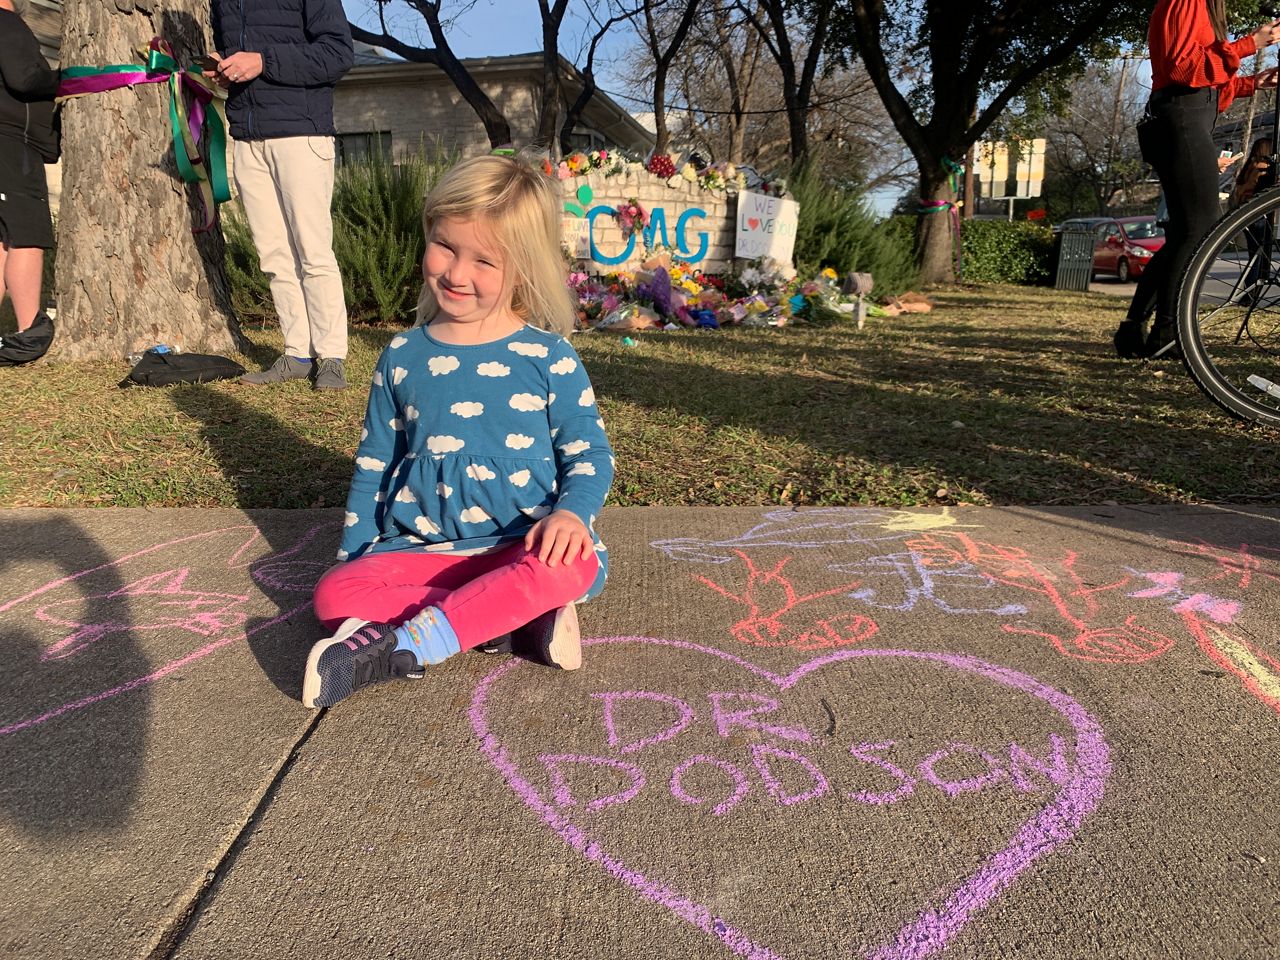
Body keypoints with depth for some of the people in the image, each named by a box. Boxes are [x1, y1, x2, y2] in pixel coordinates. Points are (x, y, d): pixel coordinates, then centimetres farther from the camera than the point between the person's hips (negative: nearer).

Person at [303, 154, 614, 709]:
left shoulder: (548, 358, -4)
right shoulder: (403, 357, 5)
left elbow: (589, 453, 0)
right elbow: (373, 464, 14)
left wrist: (571, 513, -21)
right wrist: (354, 555, 10)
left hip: (523, 548, -2)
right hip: (418, 548, 3)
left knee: (577, 565, -34)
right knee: (335, 593, -19)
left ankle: (401, 647, -30)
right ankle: (518, 616, -22)